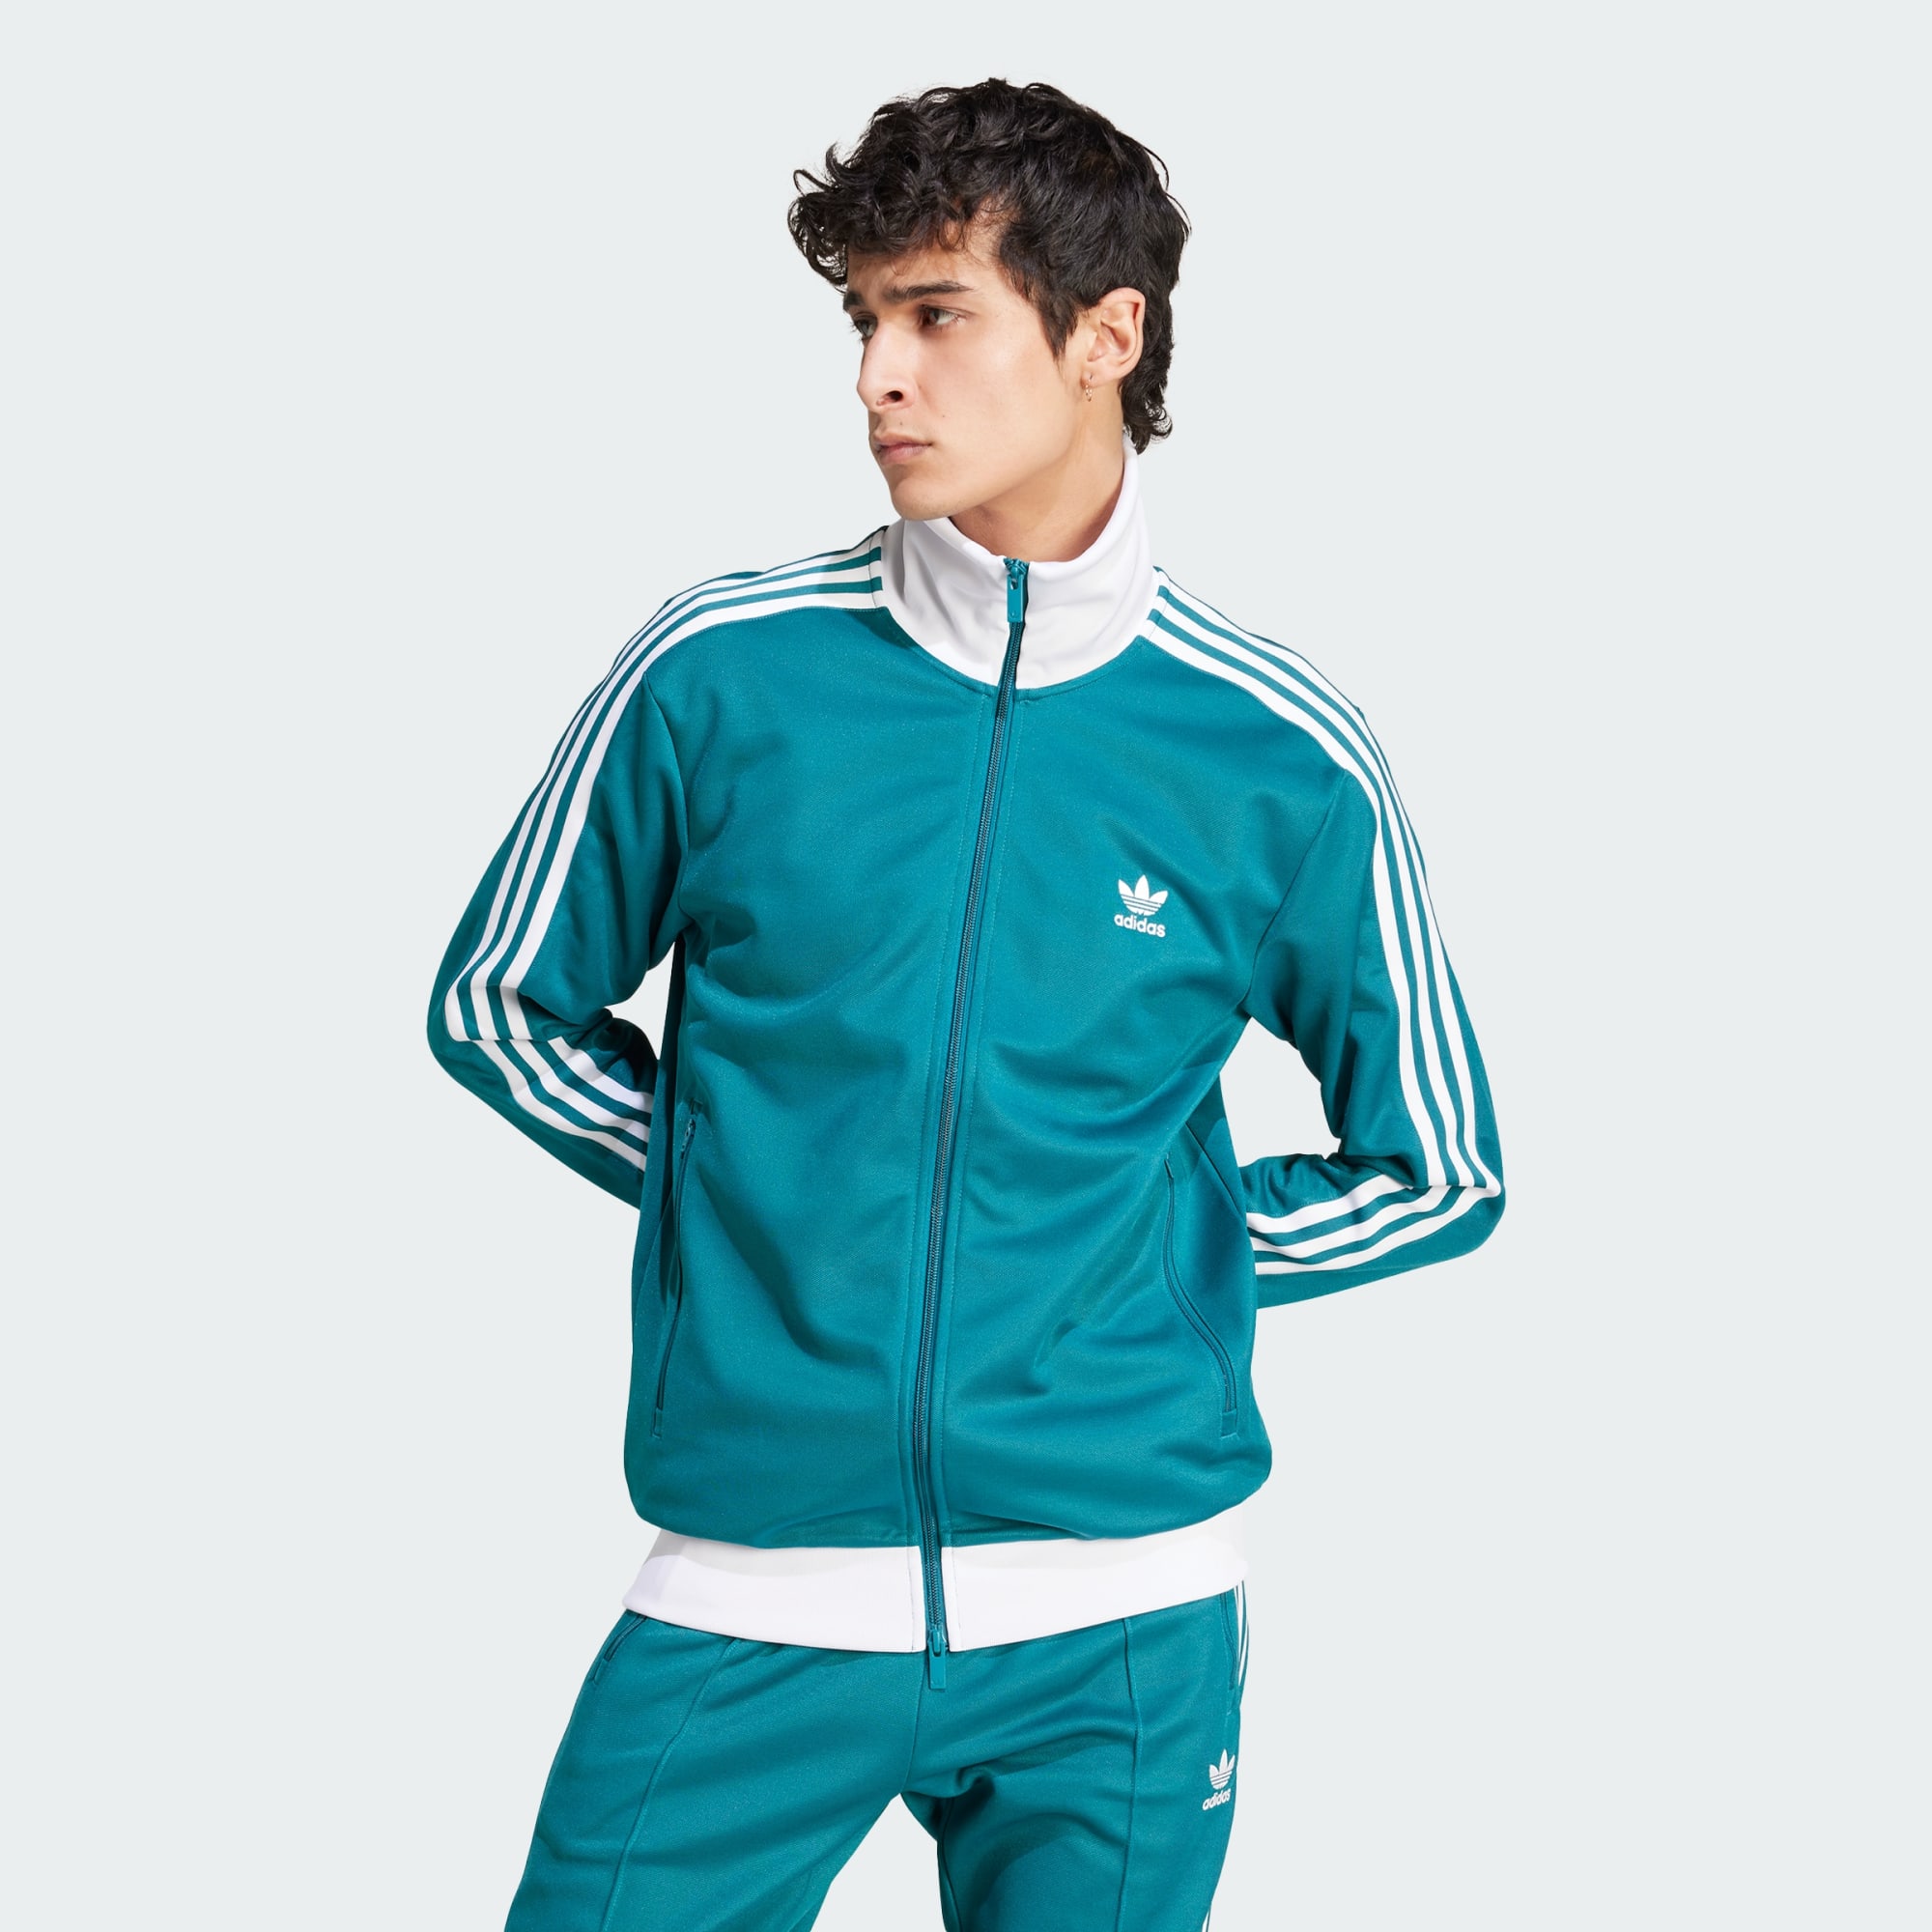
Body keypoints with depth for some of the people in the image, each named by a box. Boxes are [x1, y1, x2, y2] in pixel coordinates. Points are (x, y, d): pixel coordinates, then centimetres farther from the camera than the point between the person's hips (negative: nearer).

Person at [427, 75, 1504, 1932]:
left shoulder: (1281, 759, -2)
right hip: (754, 1592, 0)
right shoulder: (723, 671, -2)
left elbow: (1435, 1168, 10)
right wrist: (741, 1187, 3)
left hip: (1121, 1628, 0)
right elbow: (500, 1003, 12)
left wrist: (1153, 1267, 2)